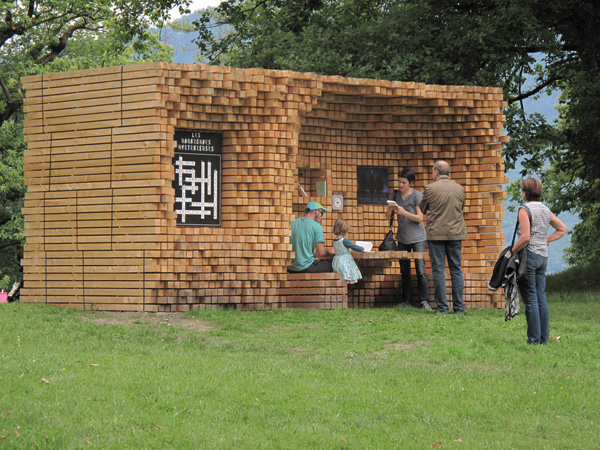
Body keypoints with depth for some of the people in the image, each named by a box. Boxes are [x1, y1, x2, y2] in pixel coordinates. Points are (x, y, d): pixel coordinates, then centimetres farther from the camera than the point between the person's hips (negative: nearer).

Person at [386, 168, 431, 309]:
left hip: (417, 238, -5)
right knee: (404, 271, 8)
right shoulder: (395, 195, 6)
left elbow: (419, 218, -12)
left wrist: (404, 212, -24)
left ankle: (424, 301, -9)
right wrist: (390, 210, -12)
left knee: (420, 270, -10)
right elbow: (388, 217, 10)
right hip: (402, 238, 5)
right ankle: (405, 301, 14)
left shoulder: (417, 196, -7)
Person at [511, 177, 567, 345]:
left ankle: (534, 339, -5)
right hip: (543, 256, 7)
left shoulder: (525, 210, -11)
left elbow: (525, 238, -19)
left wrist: (512, 252, -8)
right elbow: (563, 229, 19)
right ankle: (544, 338, 10)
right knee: (541, 298, 9)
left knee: (530, 299, -5)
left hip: (528, 255, -7)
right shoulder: (546, 210, 12)